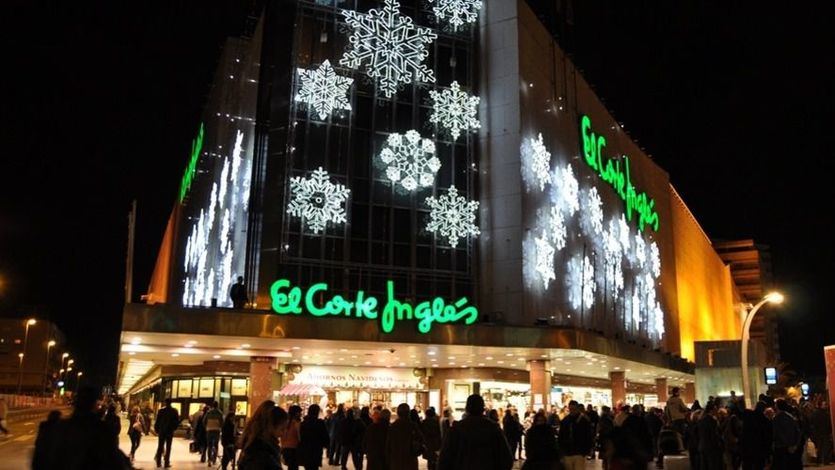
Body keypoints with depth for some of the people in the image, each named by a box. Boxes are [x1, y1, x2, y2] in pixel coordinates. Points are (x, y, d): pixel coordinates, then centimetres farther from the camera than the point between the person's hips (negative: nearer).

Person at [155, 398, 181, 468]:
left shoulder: (161, 411, -6)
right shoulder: (174, 411, -4)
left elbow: (157, 421, -5)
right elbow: (177, 421, -2)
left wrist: (156, 429, 8)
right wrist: (174, 428, 13)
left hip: (161, 431, 0)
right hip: (170, 431, 0)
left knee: (160, 447, 10)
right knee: (168, 448, 4)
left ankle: (158, 462, 11)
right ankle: (166, 463, 2)